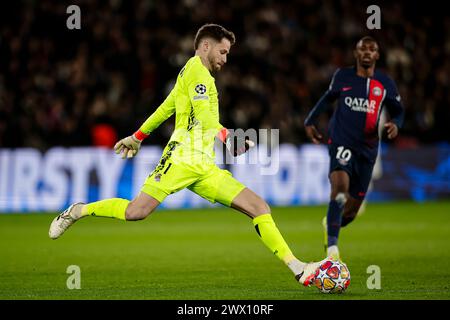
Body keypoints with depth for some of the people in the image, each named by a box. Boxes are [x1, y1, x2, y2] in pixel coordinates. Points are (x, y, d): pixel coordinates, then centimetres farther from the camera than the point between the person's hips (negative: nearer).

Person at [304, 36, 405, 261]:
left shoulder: (385, 84, 5)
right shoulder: (342, 76, 4)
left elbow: (398, 111, 14)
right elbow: (328, 98, 21)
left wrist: (395, 124, -9)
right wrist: (310, 121, 18)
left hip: (367, 149, 3)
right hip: (341, 142, -3)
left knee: (351, 211, 7)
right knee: (341, 185, -30)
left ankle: (330, 224, 43)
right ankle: (332, 246, -31)